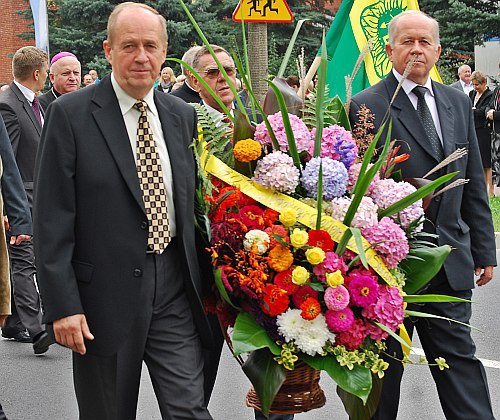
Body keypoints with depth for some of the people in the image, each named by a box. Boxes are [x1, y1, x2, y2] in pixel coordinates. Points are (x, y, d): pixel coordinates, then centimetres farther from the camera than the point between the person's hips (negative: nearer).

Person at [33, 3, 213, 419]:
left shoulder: (182, 115, 7)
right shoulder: (70, 114, -7)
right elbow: (52, 219, -9)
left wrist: (202, 283, 12)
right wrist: (63, 305, -14)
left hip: (174, 291, 3)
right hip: (106, 295, -3)